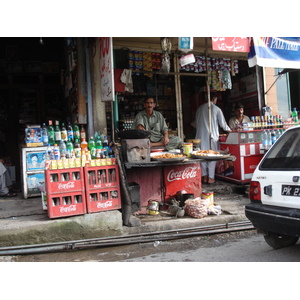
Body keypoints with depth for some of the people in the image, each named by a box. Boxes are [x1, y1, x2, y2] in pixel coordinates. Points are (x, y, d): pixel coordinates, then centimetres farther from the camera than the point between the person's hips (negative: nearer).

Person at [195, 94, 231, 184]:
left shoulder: (200, 108, 8)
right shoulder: (216, 109, -2)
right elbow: (222, 123, 3)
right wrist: (228, 129, 22)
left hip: (201, 135, 4)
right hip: (212, 136, -4)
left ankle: (204, 177, 13)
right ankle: (210, 177, 4)